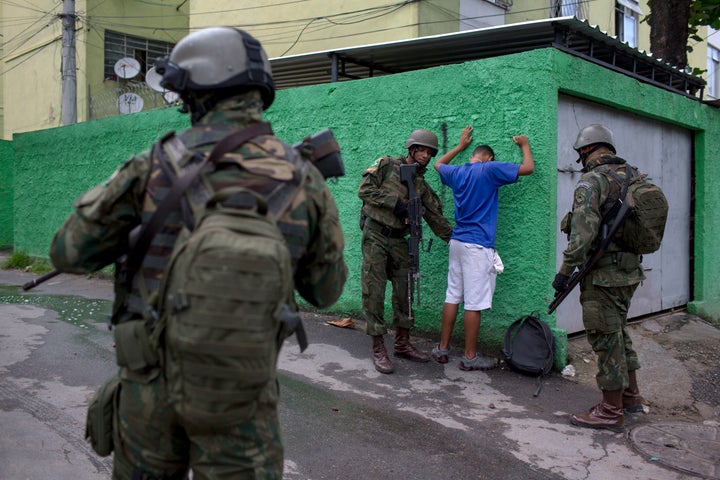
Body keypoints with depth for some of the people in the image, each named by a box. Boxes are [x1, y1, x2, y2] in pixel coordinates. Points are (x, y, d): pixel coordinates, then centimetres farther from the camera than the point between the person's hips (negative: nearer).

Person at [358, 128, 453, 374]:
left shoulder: (422, 186, 13)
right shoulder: (387, 165, 0)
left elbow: (436, 218, 13)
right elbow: (364, 190, -9)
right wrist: (395, 202, -15)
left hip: (398, 240, 6)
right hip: (375, 236, -5)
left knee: (403, 291, 8)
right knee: (374, 292, -5)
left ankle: (402, 344, 21)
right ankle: (378, 350, 1)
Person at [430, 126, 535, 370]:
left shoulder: (456, 172, 13)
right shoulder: (490, 169, -5)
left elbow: (439, 164, 36)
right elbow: (528, 168, -3)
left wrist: (460, 145, 43)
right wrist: (524, 145, 14)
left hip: (456, 242, 7)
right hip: (478, 246, -7)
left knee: (452, 297, 12)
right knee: (474, 303, -2)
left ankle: (442, 348, 17)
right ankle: (470, 357, 4)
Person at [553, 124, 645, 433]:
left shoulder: (592, 181, -15)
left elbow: (583, 233, -24)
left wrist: (565, 271, -18)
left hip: (603, 276, -9)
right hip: (629, 271, 9)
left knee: (606, 338, 0)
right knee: (618, 332, 21)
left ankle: (611, 412, 9)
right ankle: (631, 396, 33)